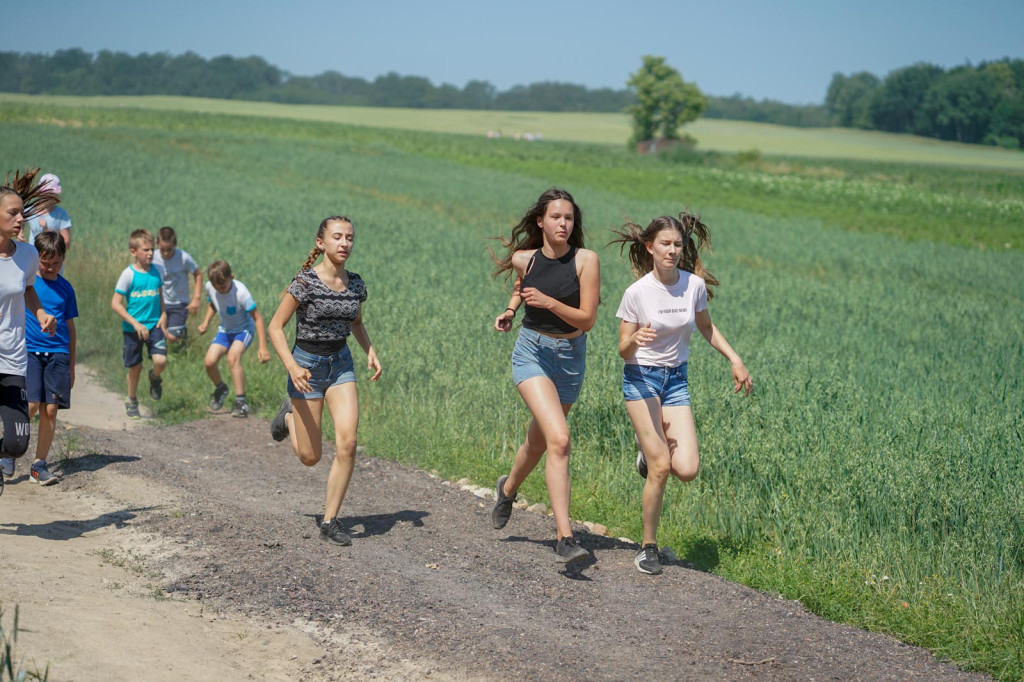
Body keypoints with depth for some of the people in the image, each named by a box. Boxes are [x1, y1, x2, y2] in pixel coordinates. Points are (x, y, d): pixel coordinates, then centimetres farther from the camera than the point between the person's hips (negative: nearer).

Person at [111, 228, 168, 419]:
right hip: (132, 328, -2)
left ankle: (155, 378, 18)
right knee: (135, 367, 8)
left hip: (154, 325, 2)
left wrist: (163, 315, 4)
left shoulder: (158, 270, 2)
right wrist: (135, 323, -16)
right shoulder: (128, 274, -10)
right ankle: (132, 401, 32)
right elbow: (115, 303, -11)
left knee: (160, 361, -18)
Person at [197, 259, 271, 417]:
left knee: (233, 357, -32)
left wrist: (263, 347, -28)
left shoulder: (240, 292, -28)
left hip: (244, 329, -5)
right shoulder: (210, 287, -12)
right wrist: (205, 322, -4)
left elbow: (257, 317, -24)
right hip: (224, 331, 5)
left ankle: (241, 401, -24)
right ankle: (220, 388, 18)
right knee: (209, 361, -15)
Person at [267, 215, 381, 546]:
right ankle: (289, 415, 39)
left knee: (347, 442, -15)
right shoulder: (305, 282, -16)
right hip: (307, 365, -4)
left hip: (341, 364, 4)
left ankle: (330, 521, -4)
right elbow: (275, 326, -13)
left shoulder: (356, 284, 0)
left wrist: (371, 352, 2)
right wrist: (292, 366, -26)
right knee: (310, 457, 5)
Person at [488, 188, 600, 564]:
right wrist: (509, 310, 2)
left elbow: (587, 319, -14)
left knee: (539, 441, 19)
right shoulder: (524, 259, -6)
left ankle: (508, 488, 53)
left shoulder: (586, 260, -12)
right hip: (532, 352, -2)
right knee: (559, 439, -21)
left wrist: (549, 302, -26)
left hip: (571, 356, 2)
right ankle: (565, 538, -22)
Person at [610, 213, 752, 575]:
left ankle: (651, 452, 24)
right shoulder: (637, 292, -13)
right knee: (660, 468, -13)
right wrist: (636, 340, -30)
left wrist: (735, 360, 8)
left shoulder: (695, 285, -3)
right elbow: (624, 351, -8)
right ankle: (648, 547, 5)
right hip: (641, 380, -3)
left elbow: (706, 327, 16)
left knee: (687, 470, -11)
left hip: (676, 380, 4)